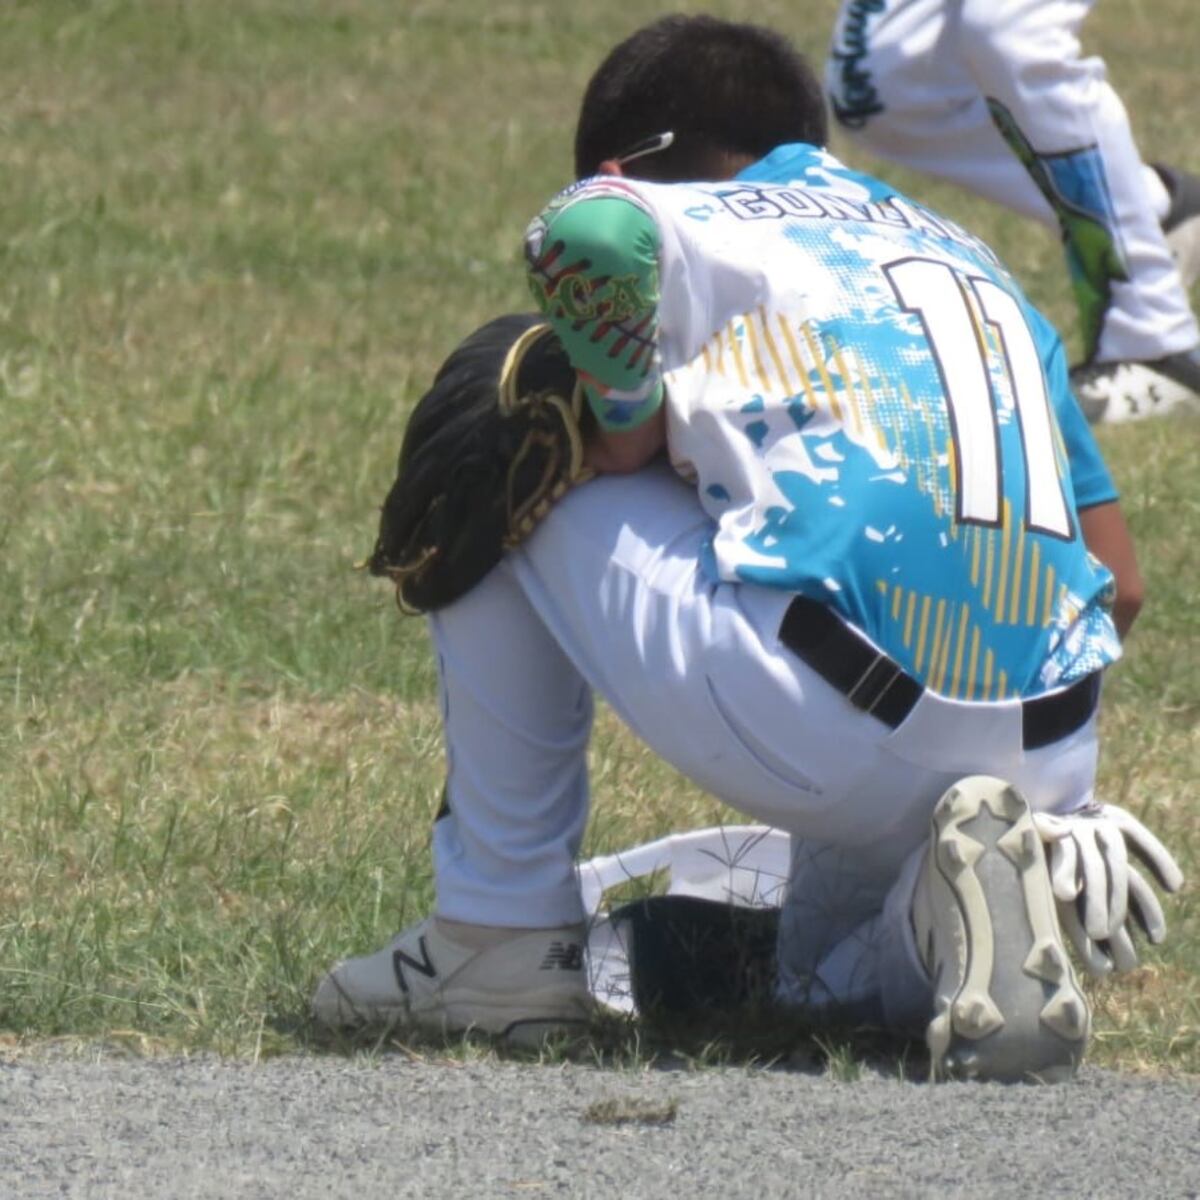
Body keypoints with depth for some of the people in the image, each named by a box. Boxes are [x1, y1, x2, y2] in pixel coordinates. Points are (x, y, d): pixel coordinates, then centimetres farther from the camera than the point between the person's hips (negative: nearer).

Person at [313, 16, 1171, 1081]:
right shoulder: (971, 261, 28)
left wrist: (630, 426, 1)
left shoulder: (687, 224, 11)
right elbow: (1117, 582, 22)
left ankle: (503, 935, 18)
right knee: (831, 980, 35)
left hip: (819, 717, -6)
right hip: (1047, 763, 6)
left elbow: (596, 230, -17)